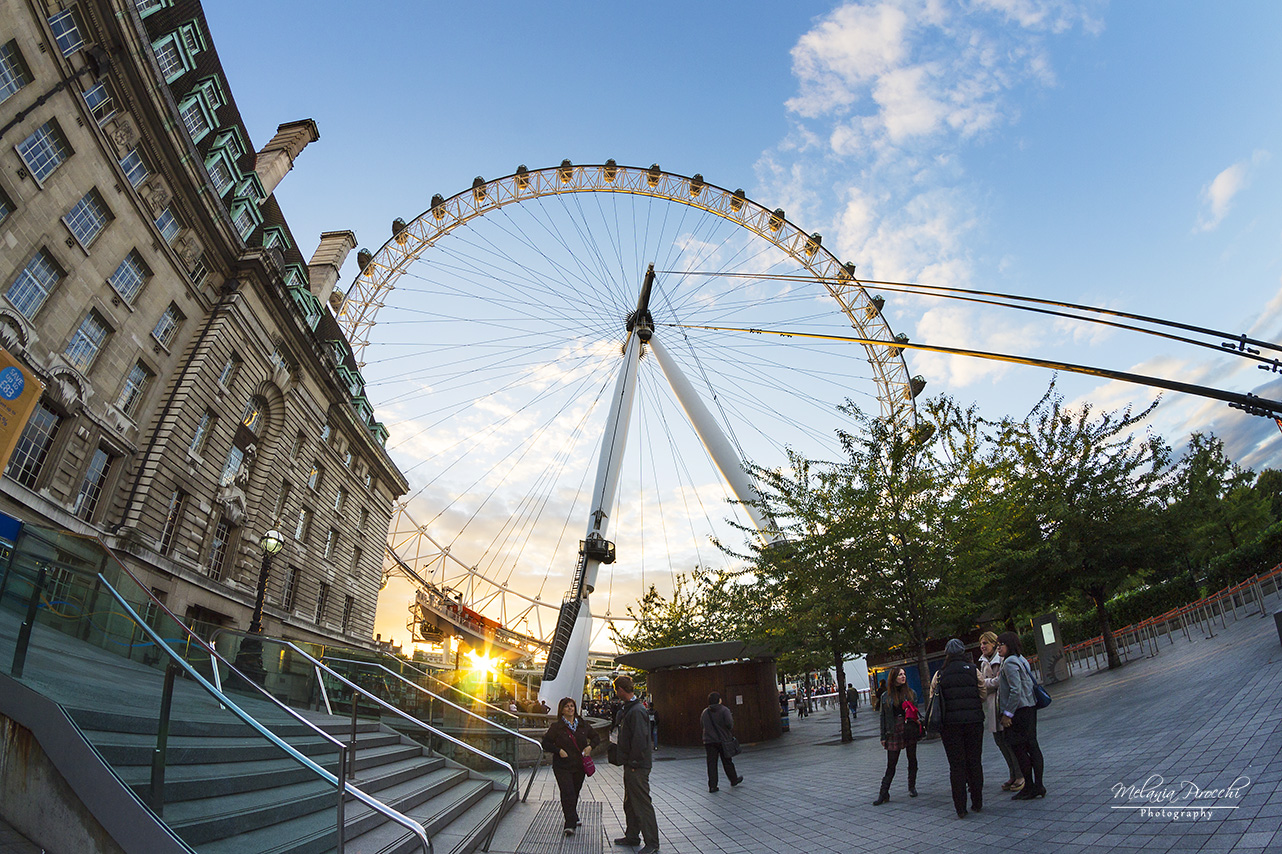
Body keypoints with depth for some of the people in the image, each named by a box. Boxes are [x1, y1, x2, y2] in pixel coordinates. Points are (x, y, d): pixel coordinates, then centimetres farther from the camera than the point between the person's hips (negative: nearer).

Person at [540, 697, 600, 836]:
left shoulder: (583, 724, 5)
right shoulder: (556, 726, -5)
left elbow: (596, 737, 15)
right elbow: (546, 743, -3)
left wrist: (590, 746, -4)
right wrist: (559, 750, -15)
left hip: (579, 766, 4)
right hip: (562, 766, -4)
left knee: (575, 793, 15)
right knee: (568, 794, -14)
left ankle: (573, 818, 36)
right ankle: (570, 824, -9)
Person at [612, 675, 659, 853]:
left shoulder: (637, 711, -21)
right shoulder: (627, 709, 11)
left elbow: (639, 739, -24)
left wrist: (634, 762, -19)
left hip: (637, 766, -10)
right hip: (630, 765, 10)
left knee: (642, 804, -2)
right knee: (630, 803, 20)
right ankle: (632, 836, 33)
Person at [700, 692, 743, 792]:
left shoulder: (705, 712, 6)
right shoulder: (724, 710, -9)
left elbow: (701, 723, 12)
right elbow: (729, 724, -17)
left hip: (709, 741, 3)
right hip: (722, 740, -3)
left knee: (711, 763, 4)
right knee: (727, 761, 14)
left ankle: (712, 785, 1)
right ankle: (733, 780, 31)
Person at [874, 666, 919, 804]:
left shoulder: (911, 693, 6)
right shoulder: (886, 696, 4)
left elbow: (916, 711, 11)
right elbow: (883, 716, 6)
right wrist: (883, 736, 3)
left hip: (910, 731, 1)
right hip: (894, 733, -1)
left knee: (912, 760, 11)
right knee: (891, 764, 0)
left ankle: (912, 787, 29)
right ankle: (884, 793, 3)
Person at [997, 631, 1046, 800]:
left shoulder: (1010, 662, -17)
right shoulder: (1021, 659, 14)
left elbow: (1015, 690, -22)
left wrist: (1007, 714, -18)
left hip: (1019, 710, -10)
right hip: (1029, 709, 10)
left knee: (1018, 748, -1)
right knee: (1032, 746, 10)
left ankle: (1030, 787, 4)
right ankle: (1038, 785, 15)